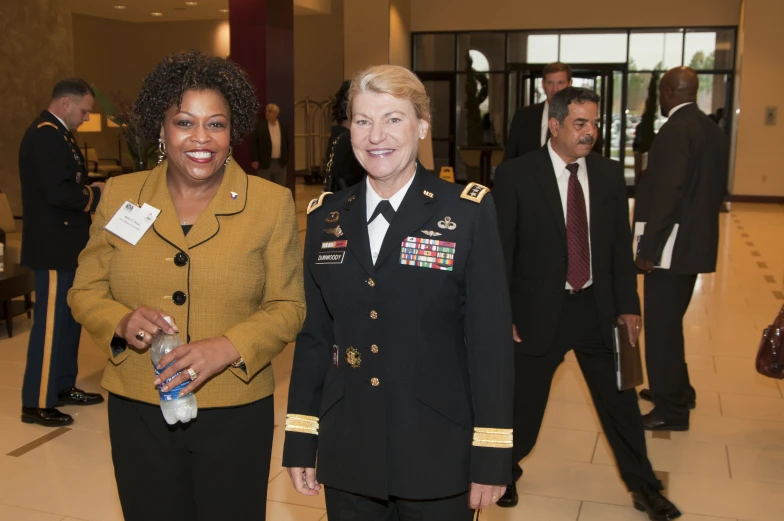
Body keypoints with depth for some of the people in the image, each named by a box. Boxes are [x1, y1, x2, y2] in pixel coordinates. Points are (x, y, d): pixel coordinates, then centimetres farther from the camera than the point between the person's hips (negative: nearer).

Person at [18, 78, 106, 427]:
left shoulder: (56, 134, 15)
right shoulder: (45, 135, -18)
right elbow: (58, 193, -27)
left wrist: (90, 191, 1)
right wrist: (95, 195, -13)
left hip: (64, 244, 11)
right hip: (53, 246, -11)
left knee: (69, 317, 17)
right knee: (51, 323, -4)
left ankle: (63, 386, 30)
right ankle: (37, 403, 6)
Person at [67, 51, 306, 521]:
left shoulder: (272, 203, -5)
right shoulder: (120, 194, 1)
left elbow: (288, 306, -4)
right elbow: (85, 291, 6)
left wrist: (228, 348, -20)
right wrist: (121, 322, -15)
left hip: (236, 415, -1)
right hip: (138, 412, 2)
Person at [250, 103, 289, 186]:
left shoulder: (283, 127, 7)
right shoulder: (259, 126, -4)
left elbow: (286, 143, 14)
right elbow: (253, 143, -6)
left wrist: (286, 159, 9)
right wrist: (254, 160, -13)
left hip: (280, 163, 3)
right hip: (264, 163, -3)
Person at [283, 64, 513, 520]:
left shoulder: (468, 212, -8)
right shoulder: (327, 217, 3)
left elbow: (491, 340, -9)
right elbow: (314, 335, 6)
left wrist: (491, 457, -10)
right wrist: (300, 440, 6)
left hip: (437, 455, -3)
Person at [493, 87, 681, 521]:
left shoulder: (609, 174, 2)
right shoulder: (516, 175, -11)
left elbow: (621, 245, 7)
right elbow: (501, 252, -8)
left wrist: (627, 305, 4)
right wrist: (504, 316, -9)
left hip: (597, 308, 4)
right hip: (539, 311, -3)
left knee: (620, 400, 14)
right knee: (522, 401, 12)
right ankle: (506, 469, 40)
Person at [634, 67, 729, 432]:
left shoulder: (675, 131, -17)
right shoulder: (714, 131, 12)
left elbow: (668, 193, -23)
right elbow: (716, 188, 15)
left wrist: (648, 248, -21)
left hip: (673, 245, -10)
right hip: (696, 241, 10)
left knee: (662, 325, -1)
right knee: (669, 320, 21)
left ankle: (671, 410, 8)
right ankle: (676, 389, 35)